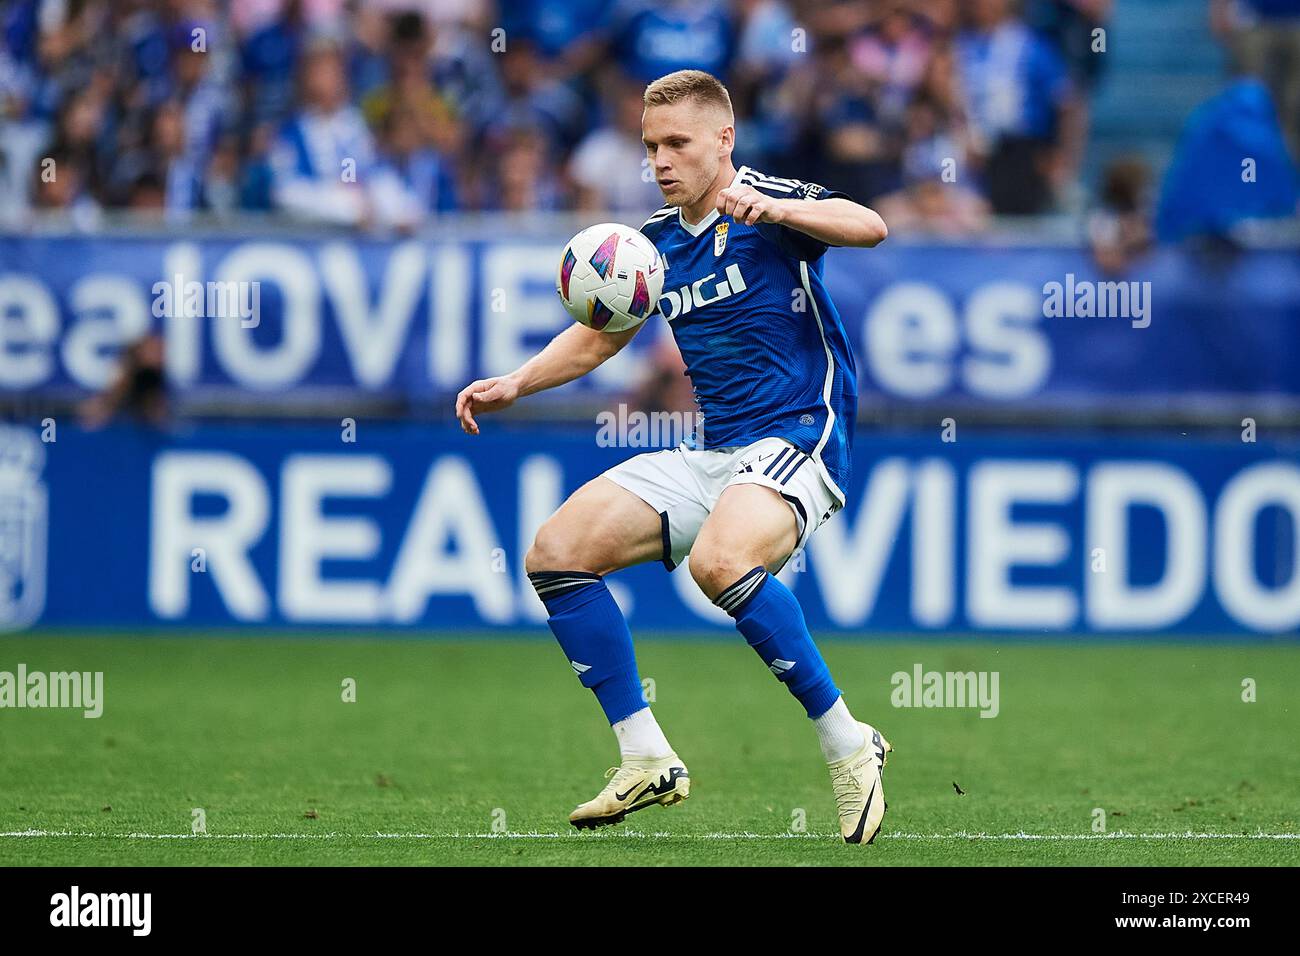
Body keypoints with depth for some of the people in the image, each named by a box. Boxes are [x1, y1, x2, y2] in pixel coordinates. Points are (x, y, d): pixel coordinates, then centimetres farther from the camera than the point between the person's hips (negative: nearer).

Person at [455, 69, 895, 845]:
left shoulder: (769, 205, -7)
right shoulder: (657, 241, 14)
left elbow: (869, 227, -26)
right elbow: (597, 336, 26)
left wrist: (770, 209, -43)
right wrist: (514, 386, 10)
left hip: (798, 439, -8)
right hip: (711, 453, 8)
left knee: (720, 561, -36)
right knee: (558, 550, -4)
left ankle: (847, 744, -21)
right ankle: (647, 760, 0)